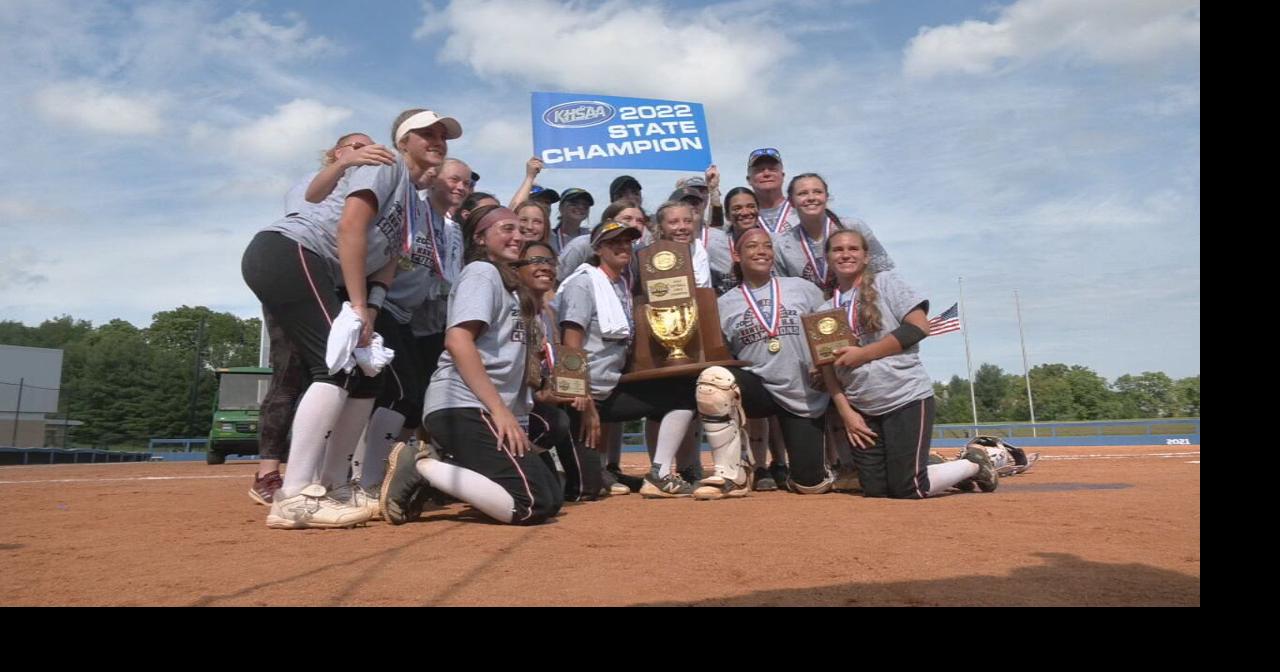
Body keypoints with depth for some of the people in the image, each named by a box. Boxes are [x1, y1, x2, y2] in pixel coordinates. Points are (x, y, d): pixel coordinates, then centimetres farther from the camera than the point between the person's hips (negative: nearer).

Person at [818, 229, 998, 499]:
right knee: (875, 490, 4)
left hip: (907, 398, -5)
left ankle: (973, 465, 18)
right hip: (863, 410, 5)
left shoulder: (885, 282, -1)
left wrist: (862, 354, -14)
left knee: (908, 490, -8)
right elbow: (828, 368, 9)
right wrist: (846, 411, -2)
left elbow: (919, 326, -13)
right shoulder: (825, 311, 11)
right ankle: (946, 472, 27)